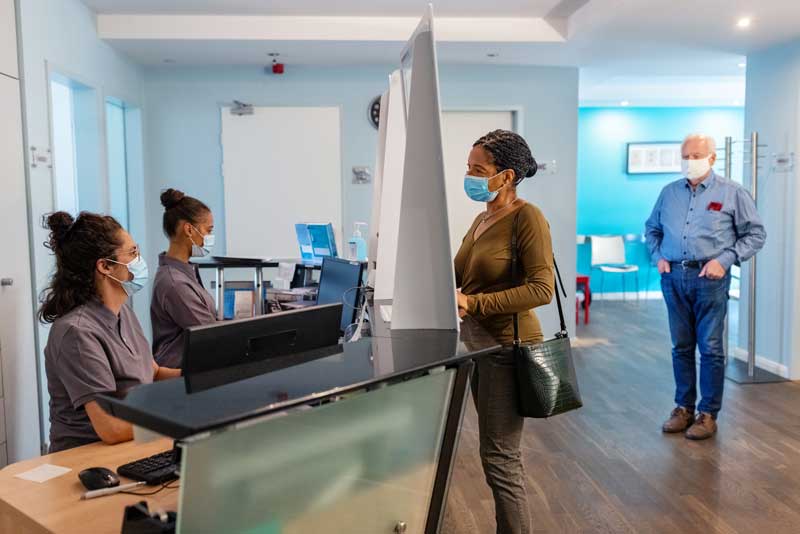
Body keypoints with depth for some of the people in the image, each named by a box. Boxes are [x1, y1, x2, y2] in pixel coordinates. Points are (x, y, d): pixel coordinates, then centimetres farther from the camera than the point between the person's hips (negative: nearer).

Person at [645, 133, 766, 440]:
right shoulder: (669, 192, 12)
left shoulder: (732, 193, 0)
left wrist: (724, 260, -9)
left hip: (709, 278, -4)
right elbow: (652, 228, 23)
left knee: (710, 348, 1)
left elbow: (755, 234, 2)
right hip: (673, 277, 4)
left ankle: (708, 414, 11)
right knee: (681, 347, 10)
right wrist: (658, 256, 7)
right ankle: (683, 407, 21)